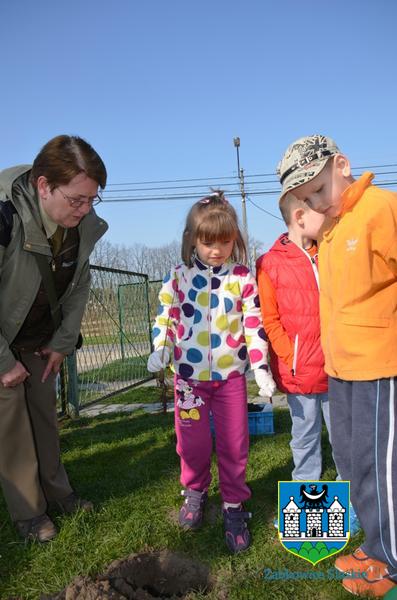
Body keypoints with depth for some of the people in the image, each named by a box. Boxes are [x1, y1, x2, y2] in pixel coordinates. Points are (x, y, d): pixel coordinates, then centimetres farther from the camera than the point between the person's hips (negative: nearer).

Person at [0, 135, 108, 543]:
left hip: (41, 339, 5)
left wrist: (63, 341, 0)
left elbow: (79, 286, -1)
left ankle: (55, 491, 28)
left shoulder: (84, 224, -15)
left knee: (44, 411, 12)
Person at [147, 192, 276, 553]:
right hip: (189, 375, 1)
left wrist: (261, 365, -8)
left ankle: (234, 505, 25)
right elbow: (165, 314, 6)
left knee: (234, 444, 6)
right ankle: (195, 491, 36)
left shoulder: (242, 279, -3)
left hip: (230, 375, 0)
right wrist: (160, 348, -8)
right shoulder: (179, 277, 0)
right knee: (193, 442, 11)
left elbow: (254, 324, -2)